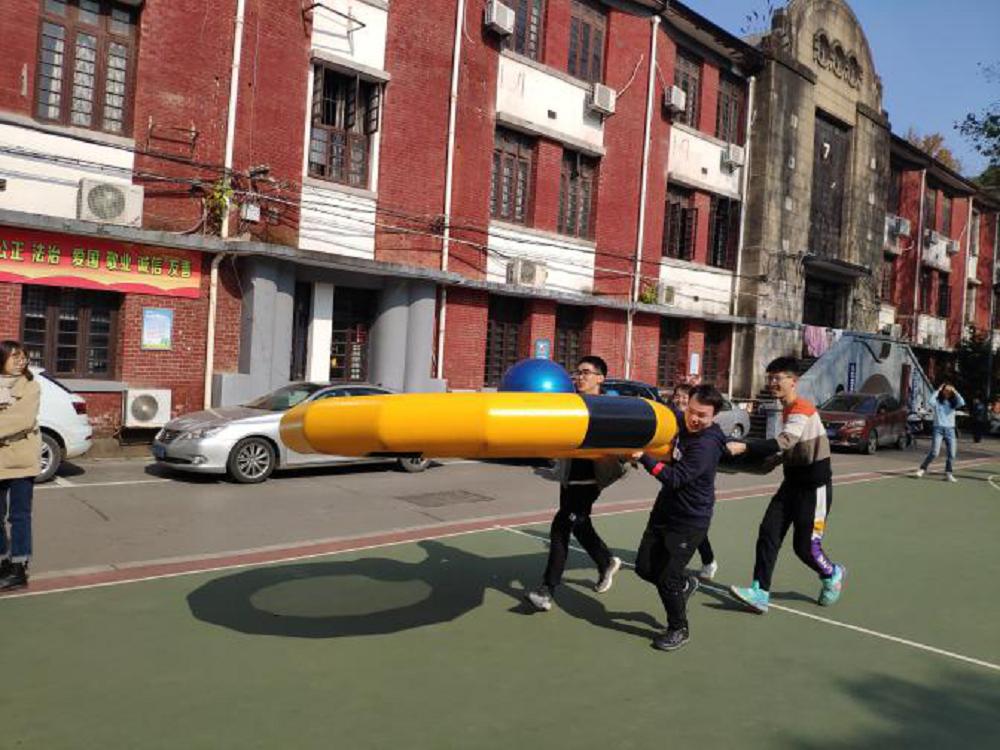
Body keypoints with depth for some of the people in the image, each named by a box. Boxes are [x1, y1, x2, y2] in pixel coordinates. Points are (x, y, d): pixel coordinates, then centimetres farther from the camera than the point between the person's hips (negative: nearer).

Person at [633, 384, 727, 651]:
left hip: (689, 522, -8)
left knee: (666, 579, -2)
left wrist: (643, 457, -35)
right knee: (644, 567, 12)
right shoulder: (682, 423, 0)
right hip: (664, 512, 8)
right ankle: (684, 585, 40)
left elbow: (675, 478, -30)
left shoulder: (706, 445, -23)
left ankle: (679, 630, 22)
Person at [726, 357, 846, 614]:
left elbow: (784, 442, -37)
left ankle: (832, 575, 31)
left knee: (805, 546, -1)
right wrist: (768, 460, 5)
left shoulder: (802, 409, -20)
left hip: (814, 486, -8)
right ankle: (760, 592, -4)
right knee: (768, 534, -4)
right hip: (792, 482, 8)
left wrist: (743, 447, -46)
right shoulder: (787, 410, 9)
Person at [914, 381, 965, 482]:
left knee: (952, 453, -1)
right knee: (934, 452, -11)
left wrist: (955, 392, -6)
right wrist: (937, 391, -13)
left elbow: (962, 403, -10)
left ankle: (949, 474, 7)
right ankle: (921, 469, 0)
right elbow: (931, 402, -22)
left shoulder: (953, 402, 9)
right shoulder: (937, 401, 1)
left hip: (950, 429, 4)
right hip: (939, 428, -4)